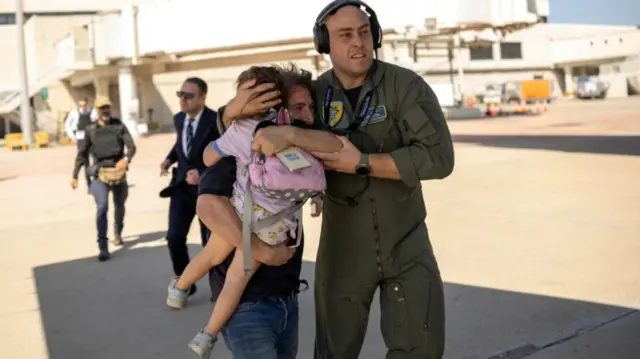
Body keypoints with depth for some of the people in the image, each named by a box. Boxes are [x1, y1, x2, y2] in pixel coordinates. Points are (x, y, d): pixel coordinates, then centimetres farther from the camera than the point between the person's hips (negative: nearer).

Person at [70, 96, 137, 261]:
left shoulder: (119, 125, 2)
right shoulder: (90, 130, 4)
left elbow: (131, 146, -9)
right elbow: (82, 154, 9)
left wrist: (126, 159, -30)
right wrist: (74, 175, 6)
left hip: (119, 172, 1)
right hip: (100, 173, -1)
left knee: (119, 206, 18)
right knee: (102, 208, -18)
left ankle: (118, 233, 48)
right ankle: (103, 249, -16)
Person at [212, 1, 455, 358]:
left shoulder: (405, 85, -14)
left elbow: (439, 157, -25)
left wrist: (362, 164, -29)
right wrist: (233, 110, -23)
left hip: (406, 242, -1)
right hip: (344, 248, 1)